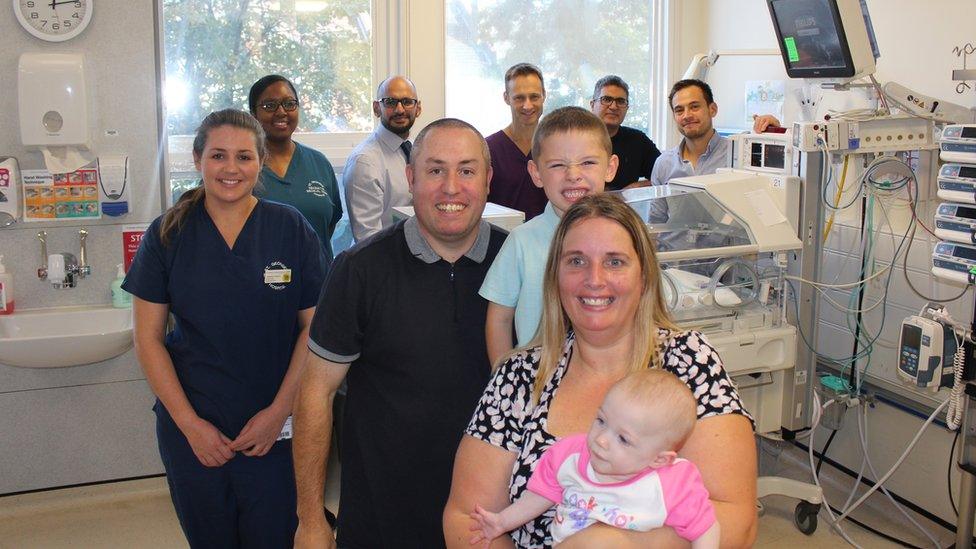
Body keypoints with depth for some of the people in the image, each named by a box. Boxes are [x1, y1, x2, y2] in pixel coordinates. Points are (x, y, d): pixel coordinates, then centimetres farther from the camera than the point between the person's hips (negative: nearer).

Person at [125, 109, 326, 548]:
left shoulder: (291, 229, -3)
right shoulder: (167, 235, -1)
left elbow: (314, 326, -3)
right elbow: (148, 338, -1)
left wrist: (279, 412, -9)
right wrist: (190, 423, -7)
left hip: (275, 430, -1)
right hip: (191, 428, 1)